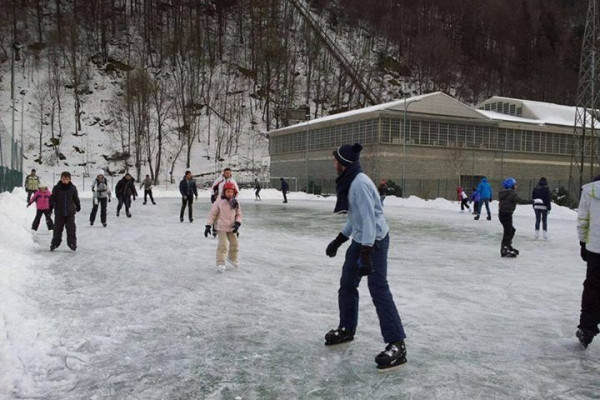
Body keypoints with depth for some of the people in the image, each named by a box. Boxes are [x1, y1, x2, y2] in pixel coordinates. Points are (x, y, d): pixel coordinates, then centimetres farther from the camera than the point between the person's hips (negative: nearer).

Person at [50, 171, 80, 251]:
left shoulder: (72, 188, 2)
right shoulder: (56, 188, -3)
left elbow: (76, 198, 13)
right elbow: (52, 198, 1)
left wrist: (78, 206, 22)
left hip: (70, 212, 1)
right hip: (59, 212, -1)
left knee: (71, 228, 1)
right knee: (57, 228, 6)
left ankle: (72, 242, 9)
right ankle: (55, 243, 18)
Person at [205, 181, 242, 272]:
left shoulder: (235, 203, 1)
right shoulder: (219, 202, -12)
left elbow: (238, 214, 9)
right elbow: (212, 214, -9)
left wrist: (237, 223, -9)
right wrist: (208, 226, -12)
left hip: (231, 228, 5)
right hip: (221, 227, -5)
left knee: (235, 244, 12)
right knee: (223, 245, -11)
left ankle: (232, 258, 37)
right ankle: (220, 263, -2)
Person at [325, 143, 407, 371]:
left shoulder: (360, 183, -21)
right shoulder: (349, 182, 10)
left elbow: (369, 218, -26)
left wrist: (366, 254, -29)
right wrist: (338, 241, 23)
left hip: (375, 241, -10)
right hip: (360, 239, 10)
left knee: (378, 290, -11)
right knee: (347, 283, 16)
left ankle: (397, 345, -6)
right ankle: (347, 329, 32)